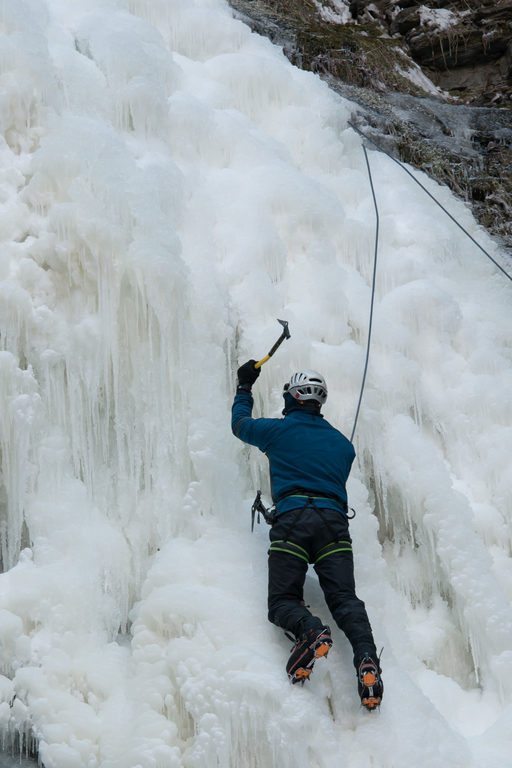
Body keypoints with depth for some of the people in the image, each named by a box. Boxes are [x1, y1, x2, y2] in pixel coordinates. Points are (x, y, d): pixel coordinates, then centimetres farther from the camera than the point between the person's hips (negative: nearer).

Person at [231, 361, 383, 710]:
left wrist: (245, 387, 48)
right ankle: (366, 656, -33)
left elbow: (240, 423, 32)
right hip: (335, 520, 3)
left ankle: (310, 629, -36)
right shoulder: (342, 442, 23)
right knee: (345, 598, -5)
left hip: (293, 519, -3)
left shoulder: (279, 430, 13)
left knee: (283, 601, -2)